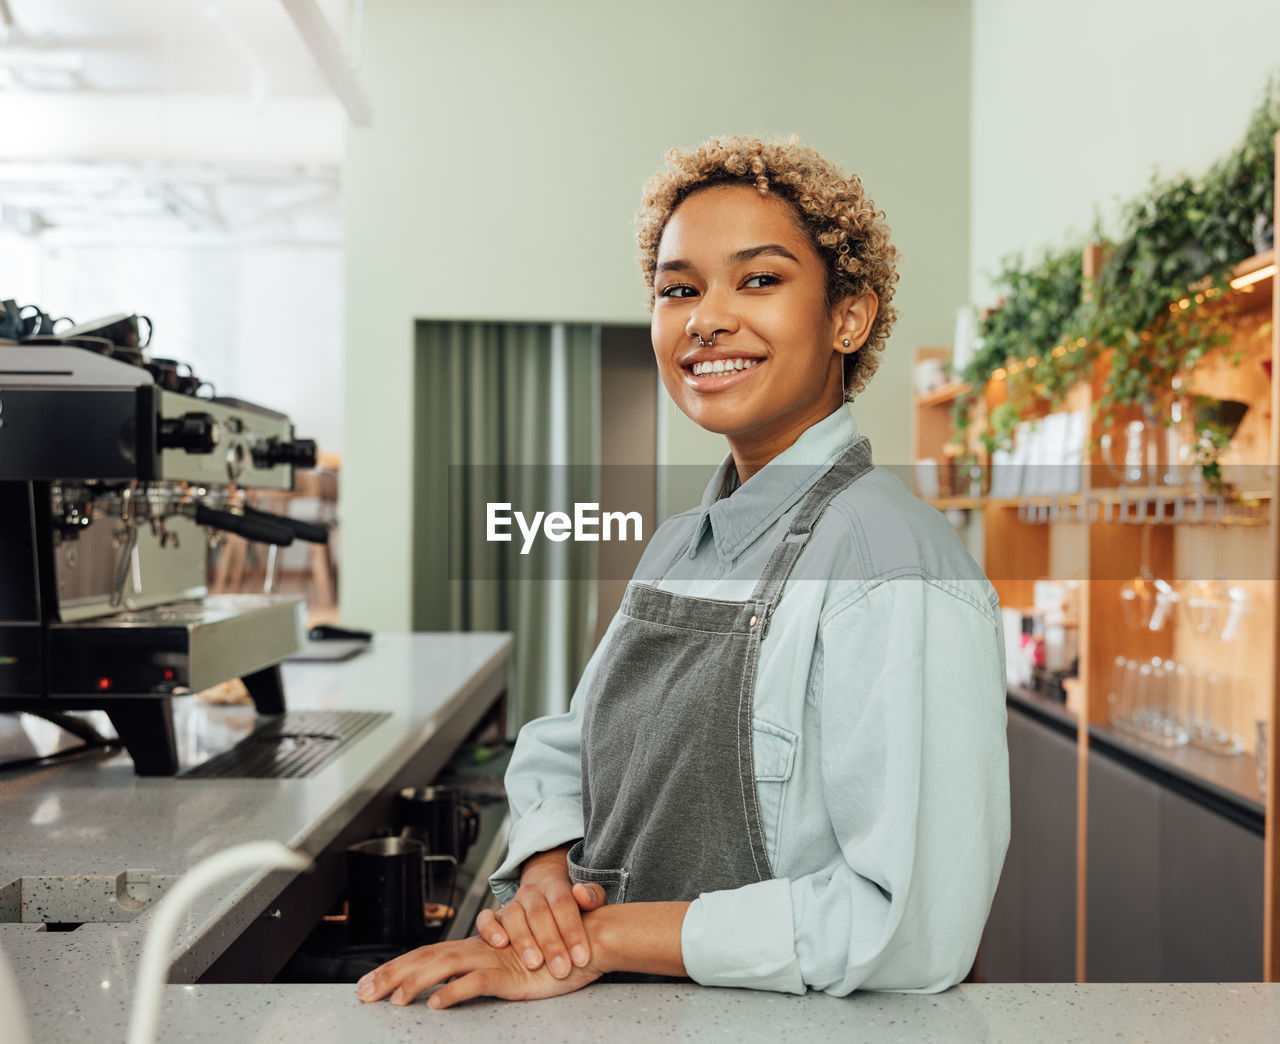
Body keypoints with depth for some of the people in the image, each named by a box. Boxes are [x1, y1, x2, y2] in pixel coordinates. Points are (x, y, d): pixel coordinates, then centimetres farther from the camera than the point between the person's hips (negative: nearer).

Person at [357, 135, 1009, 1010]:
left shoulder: (894, 562, -16)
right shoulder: (677, 546, 9)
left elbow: (915, 925, -20)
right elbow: (562, 751, 15)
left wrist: (604, 937, -16)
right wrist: (546, 880, -6)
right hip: (620, 1016, 6)